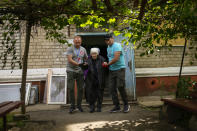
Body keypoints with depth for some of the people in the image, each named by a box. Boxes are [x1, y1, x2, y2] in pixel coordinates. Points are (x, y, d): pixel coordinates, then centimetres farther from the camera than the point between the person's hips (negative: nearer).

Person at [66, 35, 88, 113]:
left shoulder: (83, 49, 12)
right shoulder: (70, 49, -3)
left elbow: (86, 59, 22)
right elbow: (70, 60, -14)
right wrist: (78, 64, -23)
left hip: (80, 71, 4)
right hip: (71, 70, -3)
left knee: (80, 89, 3)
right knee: (71, 89, -4)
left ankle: (79, 105, 16)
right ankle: (72, 106, 5)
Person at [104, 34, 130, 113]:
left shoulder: (117, 46, -11)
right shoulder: (108, 48, 17)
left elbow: (116, 58, -20)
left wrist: (108, 64, -9)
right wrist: (108, 64, 1)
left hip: (120, 69, -8)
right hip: (111, 70, 8)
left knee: (120, 87, -11)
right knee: (112, 88, 3)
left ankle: (126, 105, 6)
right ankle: (117, 106, 10)